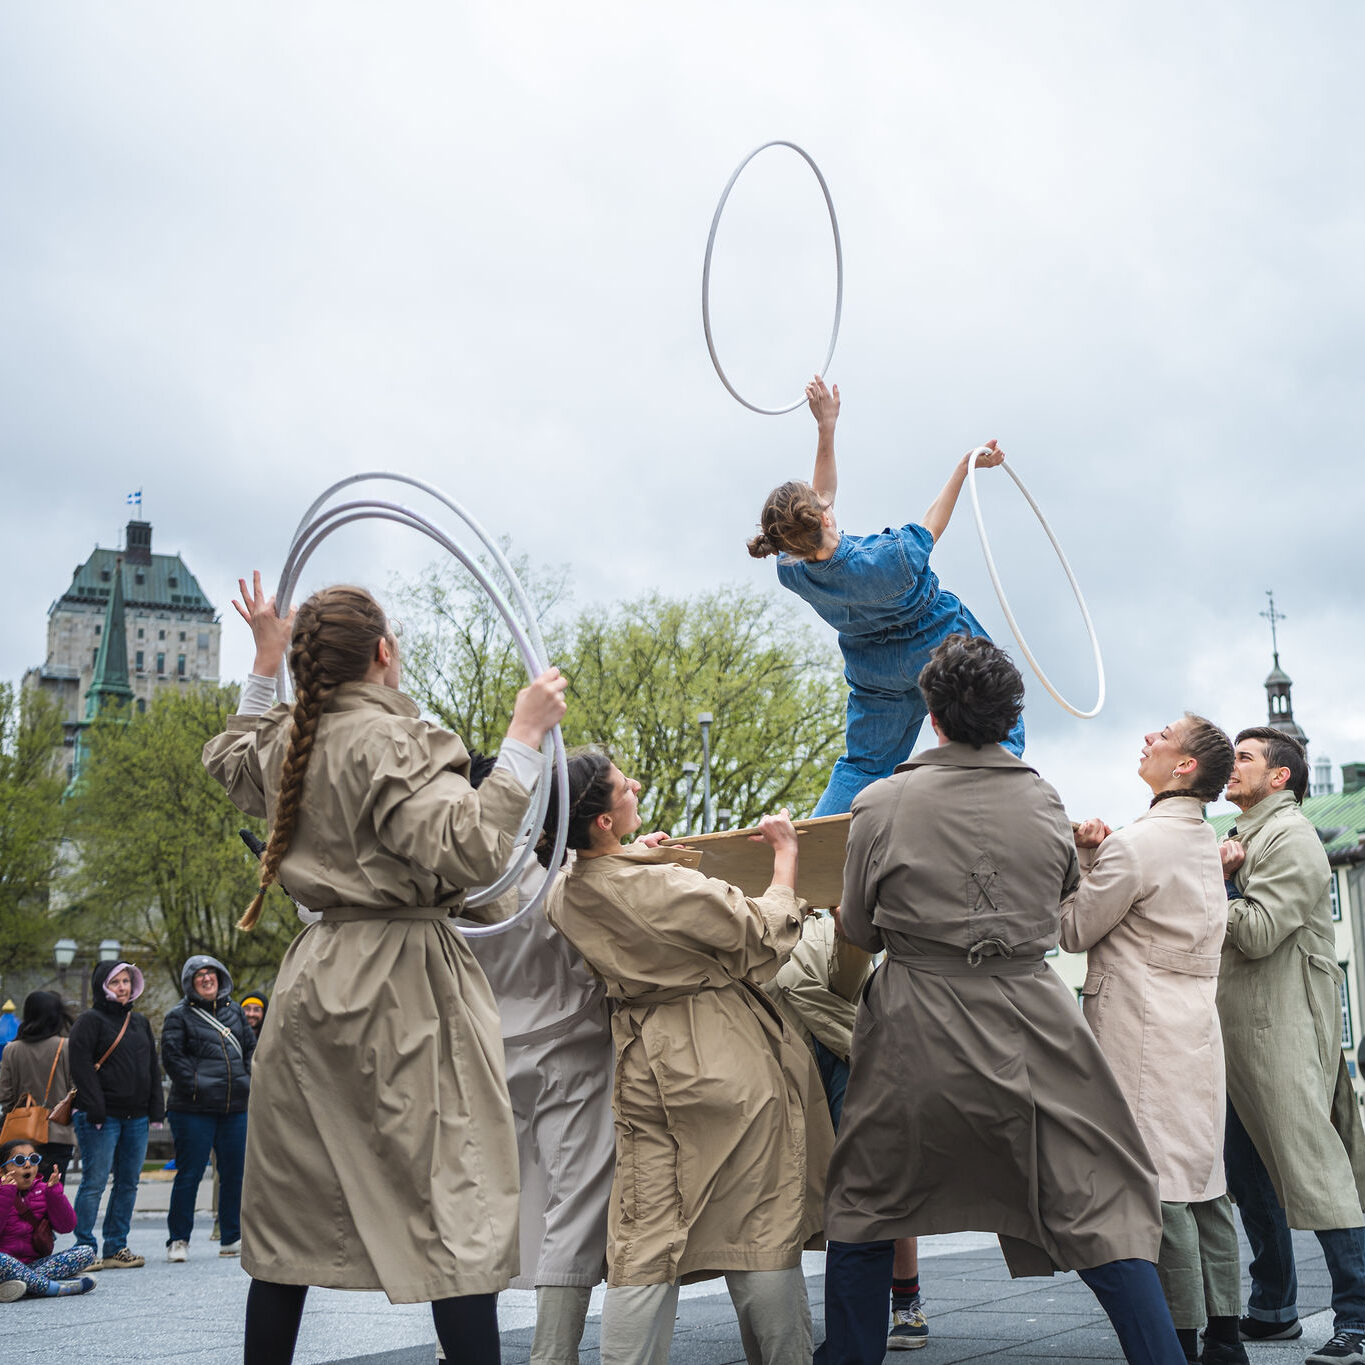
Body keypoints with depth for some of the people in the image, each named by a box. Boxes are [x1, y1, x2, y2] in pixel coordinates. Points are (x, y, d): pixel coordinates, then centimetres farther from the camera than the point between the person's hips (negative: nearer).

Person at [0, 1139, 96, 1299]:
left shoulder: (42, 1190, 11)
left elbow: (66, 1226, 0)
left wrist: (55, 1192, -9)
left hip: (37, 1262, 5)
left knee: (86, 1252, -14)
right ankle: (55, 1287, -30)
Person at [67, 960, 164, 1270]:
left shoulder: (139, 1022, 17)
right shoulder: (90, 1021, -3)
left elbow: (153, 1067, 19)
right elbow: (81, 1067, -11)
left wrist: (156, 1109, 10)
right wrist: (94, 1110, -18)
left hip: (136, 1117, 7)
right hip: (102, 1117, -7)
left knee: (129, 1182, 8)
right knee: (94, 1182, -6)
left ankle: (116, 1247, 15)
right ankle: (84, 1248, 0)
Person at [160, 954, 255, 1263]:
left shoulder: (235, 1013, 15)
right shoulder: (179, 1016, 0)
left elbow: (252, 1048, 20)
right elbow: (171, 1055, -8)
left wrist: (247, 1082, 8)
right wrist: (194, 1085, -14)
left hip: (235, 1108, 5)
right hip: (194, 1109, -5)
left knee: (235, 1173, 8)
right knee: (189, 1174, -2)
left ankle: (232, 1239, 19)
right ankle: (178, 1240, 9)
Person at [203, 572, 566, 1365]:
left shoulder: (289, 740, 11)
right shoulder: (384, 737, -14)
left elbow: (227, 762, 35)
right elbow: (469, 852, -23)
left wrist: (265, 666, 33)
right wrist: (525, 737, -20)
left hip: (317, 976, 8)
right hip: (402, 982, -8)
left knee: (294, 1207, 14)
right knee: (457, 1207, -4)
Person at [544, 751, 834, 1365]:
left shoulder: (564, 894, -1)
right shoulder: (667, 887, -22)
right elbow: (764, 936, -10)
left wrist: (633, 856, 29)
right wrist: (784, 854, 1)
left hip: (645, 1064, 6)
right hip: (728, 1067, -6)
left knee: (644, 1242, 9)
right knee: (760, 1233, 7)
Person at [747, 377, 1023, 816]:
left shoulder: (791, 572, -22)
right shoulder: (889, 560, -38)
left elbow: (823, 496, -5)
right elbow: (932, 525, -16)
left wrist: (826, 427, -7)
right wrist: (966, 465, -4)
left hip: (876, 671, 5)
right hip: (941, 644, -5)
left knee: (863, 765, 18)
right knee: (1000, 731, 15)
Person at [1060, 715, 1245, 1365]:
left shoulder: (1137, 844, -16)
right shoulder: (1202, 839, 12)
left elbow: (1075, 932, -6)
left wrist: (1080, 859, 4)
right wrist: (1095, 855, 1)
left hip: (1145, 1036, -9)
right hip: (1195, 1026, 9)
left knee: (1158, 1190, -4)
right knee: (1203, 1185, 12)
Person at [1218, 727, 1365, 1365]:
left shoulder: (1289, 837, -9)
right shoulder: (1243, 838, 20)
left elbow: (1257, 932, -20)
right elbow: (1224, 928, 14)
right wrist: (1219, 876, -2)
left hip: (1283, 1027, -10)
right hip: (1240, 1027, 10)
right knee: (1248, 1174, 13)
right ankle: (1272, 1309, 23)